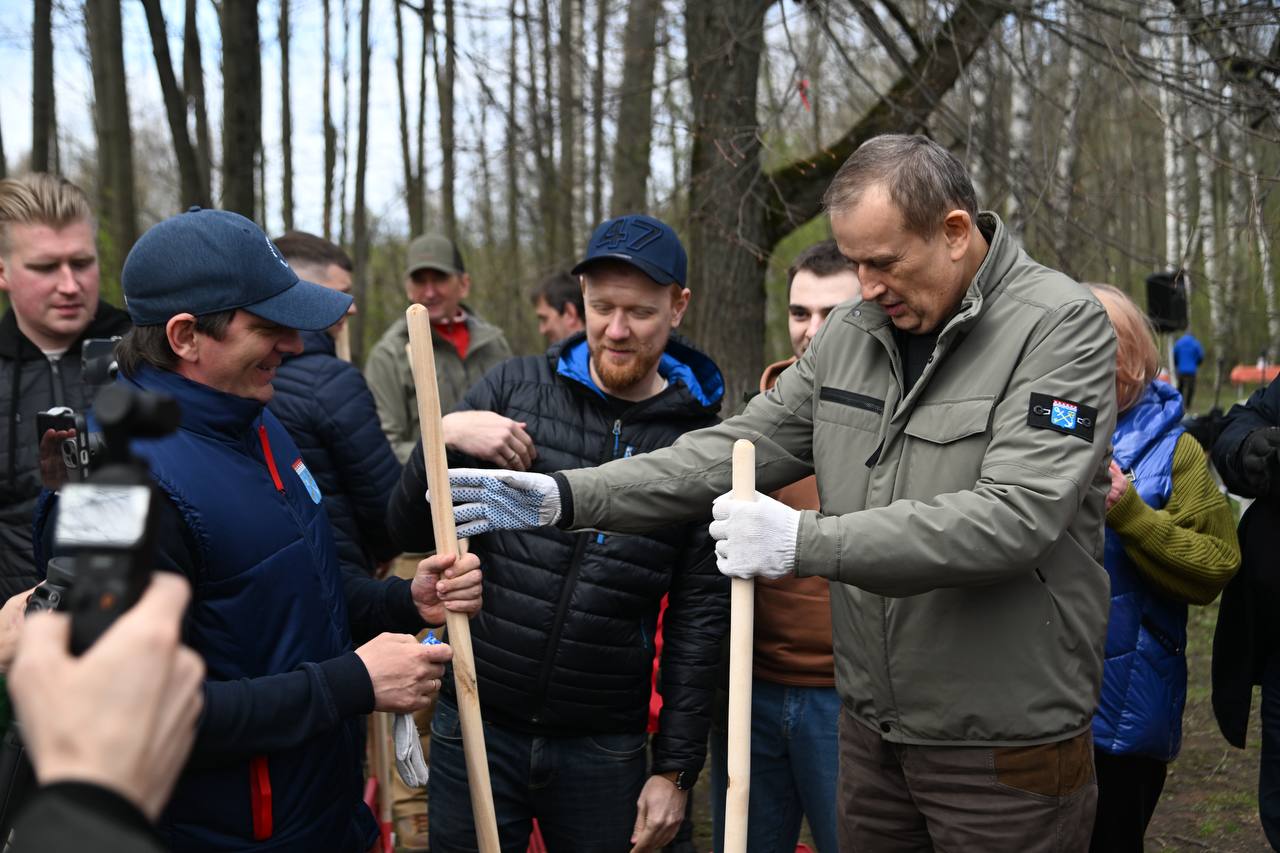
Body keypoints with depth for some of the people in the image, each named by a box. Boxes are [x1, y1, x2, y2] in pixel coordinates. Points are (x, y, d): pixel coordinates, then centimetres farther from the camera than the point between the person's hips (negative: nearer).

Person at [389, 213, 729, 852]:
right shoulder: (513, 387, -2)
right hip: (475, 728, 1)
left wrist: (676, 769, -1)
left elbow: (699, 619, 0)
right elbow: (408, 530, 1)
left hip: (603, 749, 0)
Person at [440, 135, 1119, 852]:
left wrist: (803, 542, -28)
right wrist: (568, 497, -3)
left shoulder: (1063, 327, -13)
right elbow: (741, 447, 7)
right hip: (874, 728, 6)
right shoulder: (852, 333, 6)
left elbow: (1011, 518, -25)